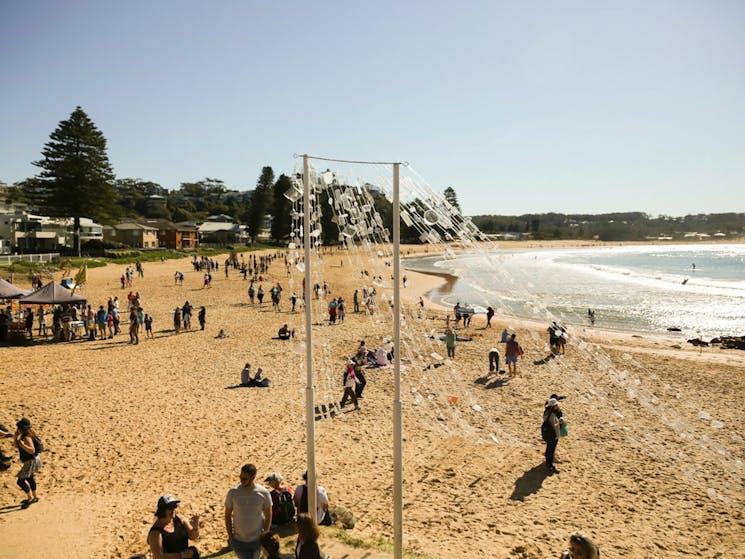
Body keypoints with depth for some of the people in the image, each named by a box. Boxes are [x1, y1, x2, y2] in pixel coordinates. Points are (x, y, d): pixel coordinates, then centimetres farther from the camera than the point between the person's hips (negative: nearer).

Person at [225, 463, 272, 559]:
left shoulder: (263, 493, -15)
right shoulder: (233, 492, -14)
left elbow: (268, 515, -3)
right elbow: (227, 515, -3)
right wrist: (230, 536, -2)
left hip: (257, 540, 1)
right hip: (238, 540, 0)